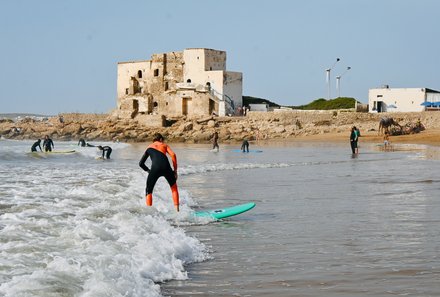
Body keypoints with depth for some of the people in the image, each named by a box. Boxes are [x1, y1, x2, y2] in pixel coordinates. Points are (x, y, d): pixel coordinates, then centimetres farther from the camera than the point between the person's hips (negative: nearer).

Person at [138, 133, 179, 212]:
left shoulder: (149, 147, 30)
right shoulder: (164, 145, 26)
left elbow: (141, 163, 28)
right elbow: (173, 155, 8)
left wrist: (148, 170, 38)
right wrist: (175, 170, 11)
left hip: (155, 168, 0)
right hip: (166, 167, 0)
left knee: (148, 191, 15)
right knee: (174, 187, 24)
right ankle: (177, 209, 15)